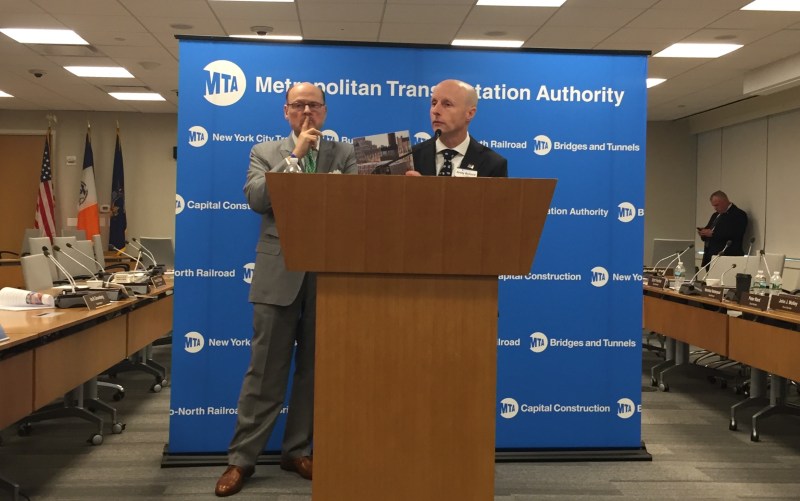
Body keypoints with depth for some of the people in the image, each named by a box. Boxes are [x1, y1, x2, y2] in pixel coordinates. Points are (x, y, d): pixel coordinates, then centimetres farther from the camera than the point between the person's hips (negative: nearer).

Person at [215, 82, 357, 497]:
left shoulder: (344, 153, 9)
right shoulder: (265, 152, 8)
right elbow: (257, 199, -10)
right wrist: (296, 155, -11)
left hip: (328, 274, 2)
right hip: (279, 275, -1)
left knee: (313, 369, 10)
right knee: (265, 371, 3)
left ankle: (297, 450, 24)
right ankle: (241, 458, 14)